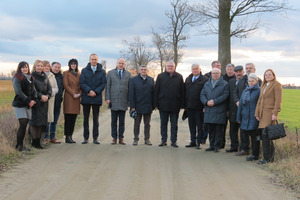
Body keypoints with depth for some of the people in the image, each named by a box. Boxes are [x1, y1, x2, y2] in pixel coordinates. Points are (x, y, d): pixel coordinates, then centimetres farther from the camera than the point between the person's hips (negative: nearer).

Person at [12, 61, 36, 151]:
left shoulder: (30, 78, 16)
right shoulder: (17, 78, -4)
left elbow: (33, 90, 13)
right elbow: (18, 92, -12)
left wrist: (33, 100, -5)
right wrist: (28, 101, -14)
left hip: (28, 105, 6)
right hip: (20, 104, -6)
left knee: (25, 125, 4)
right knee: (23, 124, -13)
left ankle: (21, 145, 10)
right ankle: (19, 145, -4)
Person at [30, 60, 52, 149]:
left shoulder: (45, 76, 14)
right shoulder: (32, 76, -2)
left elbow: (49, 88, 11)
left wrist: (47, 96, -8)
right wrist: (41, 96, -18)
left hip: (44, 102, 5)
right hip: (35, 101, -5)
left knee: (41, 122, 5)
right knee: (34, 121, -4)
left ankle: (38, 141, 11)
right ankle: (34, 141, 4)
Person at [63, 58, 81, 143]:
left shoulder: (79, 74, 17)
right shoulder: (66, 73, 3)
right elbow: (66, 85, -5)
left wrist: (79, 94, -3)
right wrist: (73, 94, -12)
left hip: (77, 98, 5)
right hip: (69, 97, -5)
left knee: (74, 118, 5)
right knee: (68, 118, -6)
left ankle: (70, 136, 10)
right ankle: (67, 137, -4)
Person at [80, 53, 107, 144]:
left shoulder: (102, 71, 7)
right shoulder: (84, 70, 6)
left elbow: (103, 83, 0)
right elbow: (82, 82, -2)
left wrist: (95, 92, -12)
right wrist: (89, 91, -15)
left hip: (97, 98, 0)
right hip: (86, 98, 0)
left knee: (96, 119, 4)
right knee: (86, 119, 4)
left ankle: (95, 138, 9)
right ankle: (86, 138, 10)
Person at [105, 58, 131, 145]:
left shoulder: (128, 74, 10)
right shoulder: (110, 73, 8)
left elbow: (130, 88, 8)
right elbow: (108, 86, 5)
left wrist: (129, 100, 3)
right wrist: (107, 98, -4)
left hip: (123, 101, 1)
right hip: (113, 101, 0)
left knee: (122, 121, 4)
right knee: (114, 121, 3)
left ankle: (121, 138, 10)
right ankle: (114, 138, 10)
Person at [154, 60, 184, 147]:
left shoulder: (179, 77, 5)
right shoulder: (160, 76, 5)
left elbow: (182, 91, 3)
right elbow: (156, 90, 3)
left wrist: (182, 104, -3)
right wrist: (156, 103, -3)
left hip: (175, 105, 0)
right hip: (163, 105, 0)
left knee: (174, 124, 5)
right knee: (163, 123, 8)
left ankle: (173, 141, 12)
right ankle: (163, 140, 16)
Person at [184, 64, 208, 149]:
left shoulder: (205, 80, -6)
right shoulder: (188, 79, 13)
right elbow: (185, 92, 15)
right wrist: (185, 104, 9)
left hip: (199, 107, -6)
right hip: (189, 106, 6)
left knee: (200, 125, 2)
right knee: (191, 125, 11)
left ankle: (199, 142, 8)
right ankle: (193, 141, 19)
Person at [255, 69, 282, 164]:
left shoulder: (277, 85, -4)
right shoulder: (264, 86, 20)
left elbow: (278, 100, -11)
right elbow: (260, 100, 20)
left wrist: (275, 114, -18)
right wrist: (257, 113, 13)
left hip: (270, 113, -8)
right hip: (263, 113, 8)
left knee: (265, 133, -13)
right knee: (266, 135, 7)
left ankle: (266, 158, -8)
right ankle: (271, 157, 15)